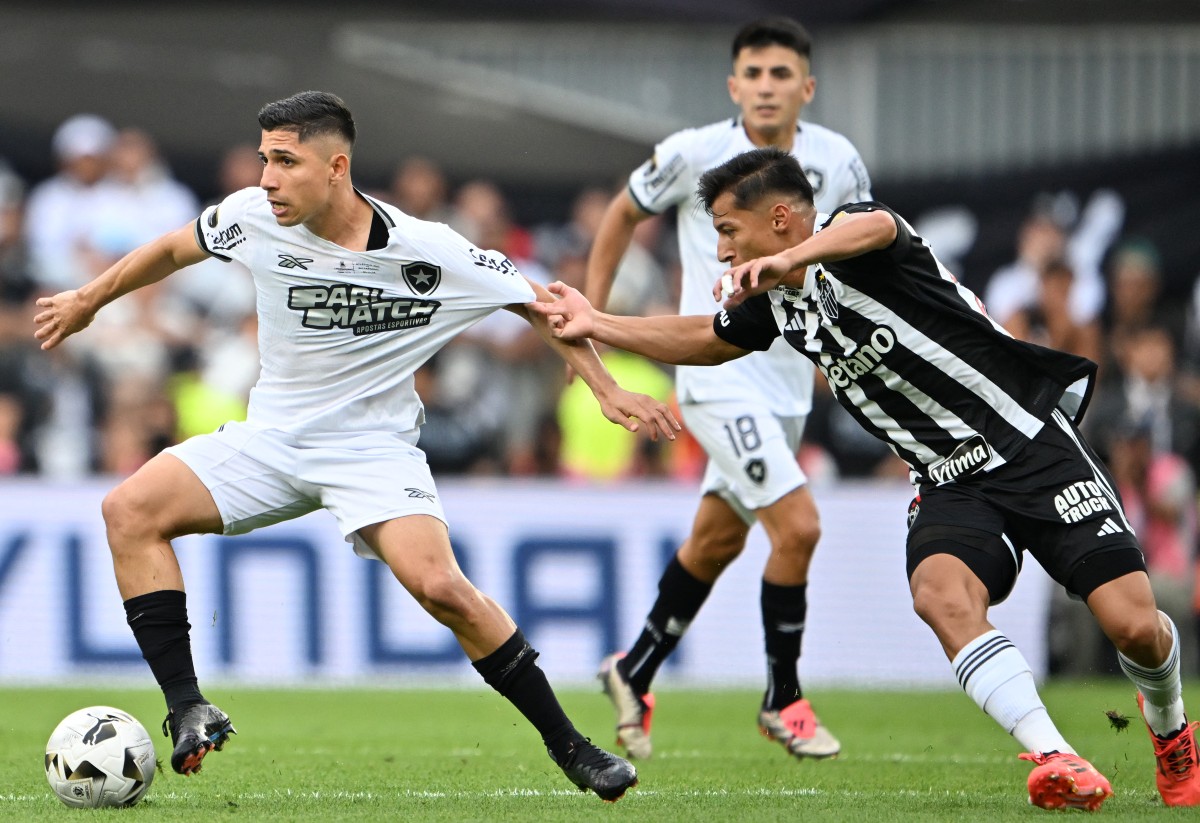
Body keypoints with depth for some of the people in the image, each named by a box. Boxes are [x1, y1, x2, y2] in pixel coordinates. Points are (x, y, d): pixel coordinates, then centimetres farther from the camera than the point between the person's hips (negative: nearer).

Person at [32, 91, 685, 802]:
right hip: (272, 439, 4)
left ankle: (568, 746, -11)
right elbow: (174, 250, 12)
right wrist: (89, 301, 22)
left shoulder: (428, 251, -18)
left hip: (375, 450, -4)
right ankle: (187, 710, -16)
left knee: (440, 586, -27)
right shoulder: (255, 218, -10)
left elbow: (540, 304, -5)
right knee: (130, 509, -17)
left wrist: (608, 390, -10)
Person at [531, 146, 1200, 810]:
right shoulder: (776, 299, 11)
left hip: (1036, 443, -6)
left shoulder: (851, 240, -13)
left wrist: (793, 257, -58)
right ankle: (1057, 761, -31)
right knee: (942, 595, -28)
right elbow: (705, 340, 31)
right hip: (950, 483, 6)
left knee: (1134, 625, -15)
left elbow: (876, 228, -39)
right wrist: (594, 324, 29)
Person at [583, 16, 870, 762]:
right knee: (798, 526, -17)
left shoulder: (836, 161, -1)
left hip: (789, 378, 5)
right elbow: (625, 214, 8)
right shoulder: (694, 154, -10)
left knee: (717, 540, 16)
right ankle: (784, 700, -1)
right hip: (719, 374, -5)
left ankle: (635, 674, 36)